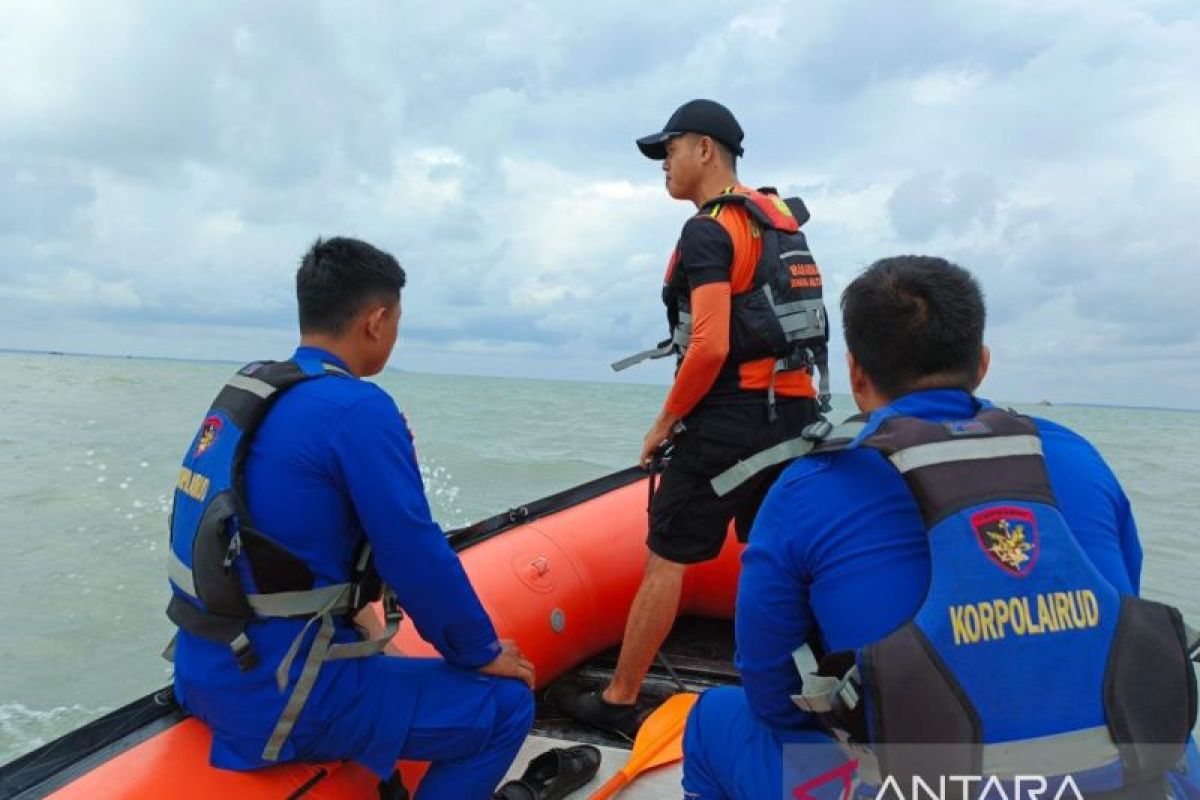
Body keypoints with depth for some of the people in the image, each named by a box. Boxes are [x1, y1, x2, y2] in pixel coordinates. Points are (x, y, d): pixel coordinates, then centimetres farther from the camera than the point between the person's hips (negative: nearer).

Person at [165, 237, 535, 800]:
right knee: (506, 705, -1)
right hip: (276, 695, -9)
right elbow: (418, 558, -17)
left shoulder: (244, 387, 6)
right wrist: (482, 653, -1)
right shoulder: (358, 410, -19)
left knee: (387, 661, 33)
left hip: (203, 670, 9)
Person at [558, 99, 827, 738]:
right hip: (792, 415, 9)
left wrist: (665, 422, -10)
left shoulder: (708, 231, -11)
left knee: (665, 561, 1)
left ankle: (618, 703, 12)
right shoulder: (782, 218, 15)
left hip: (728, 420, -8)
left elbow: (710, 346, -21)